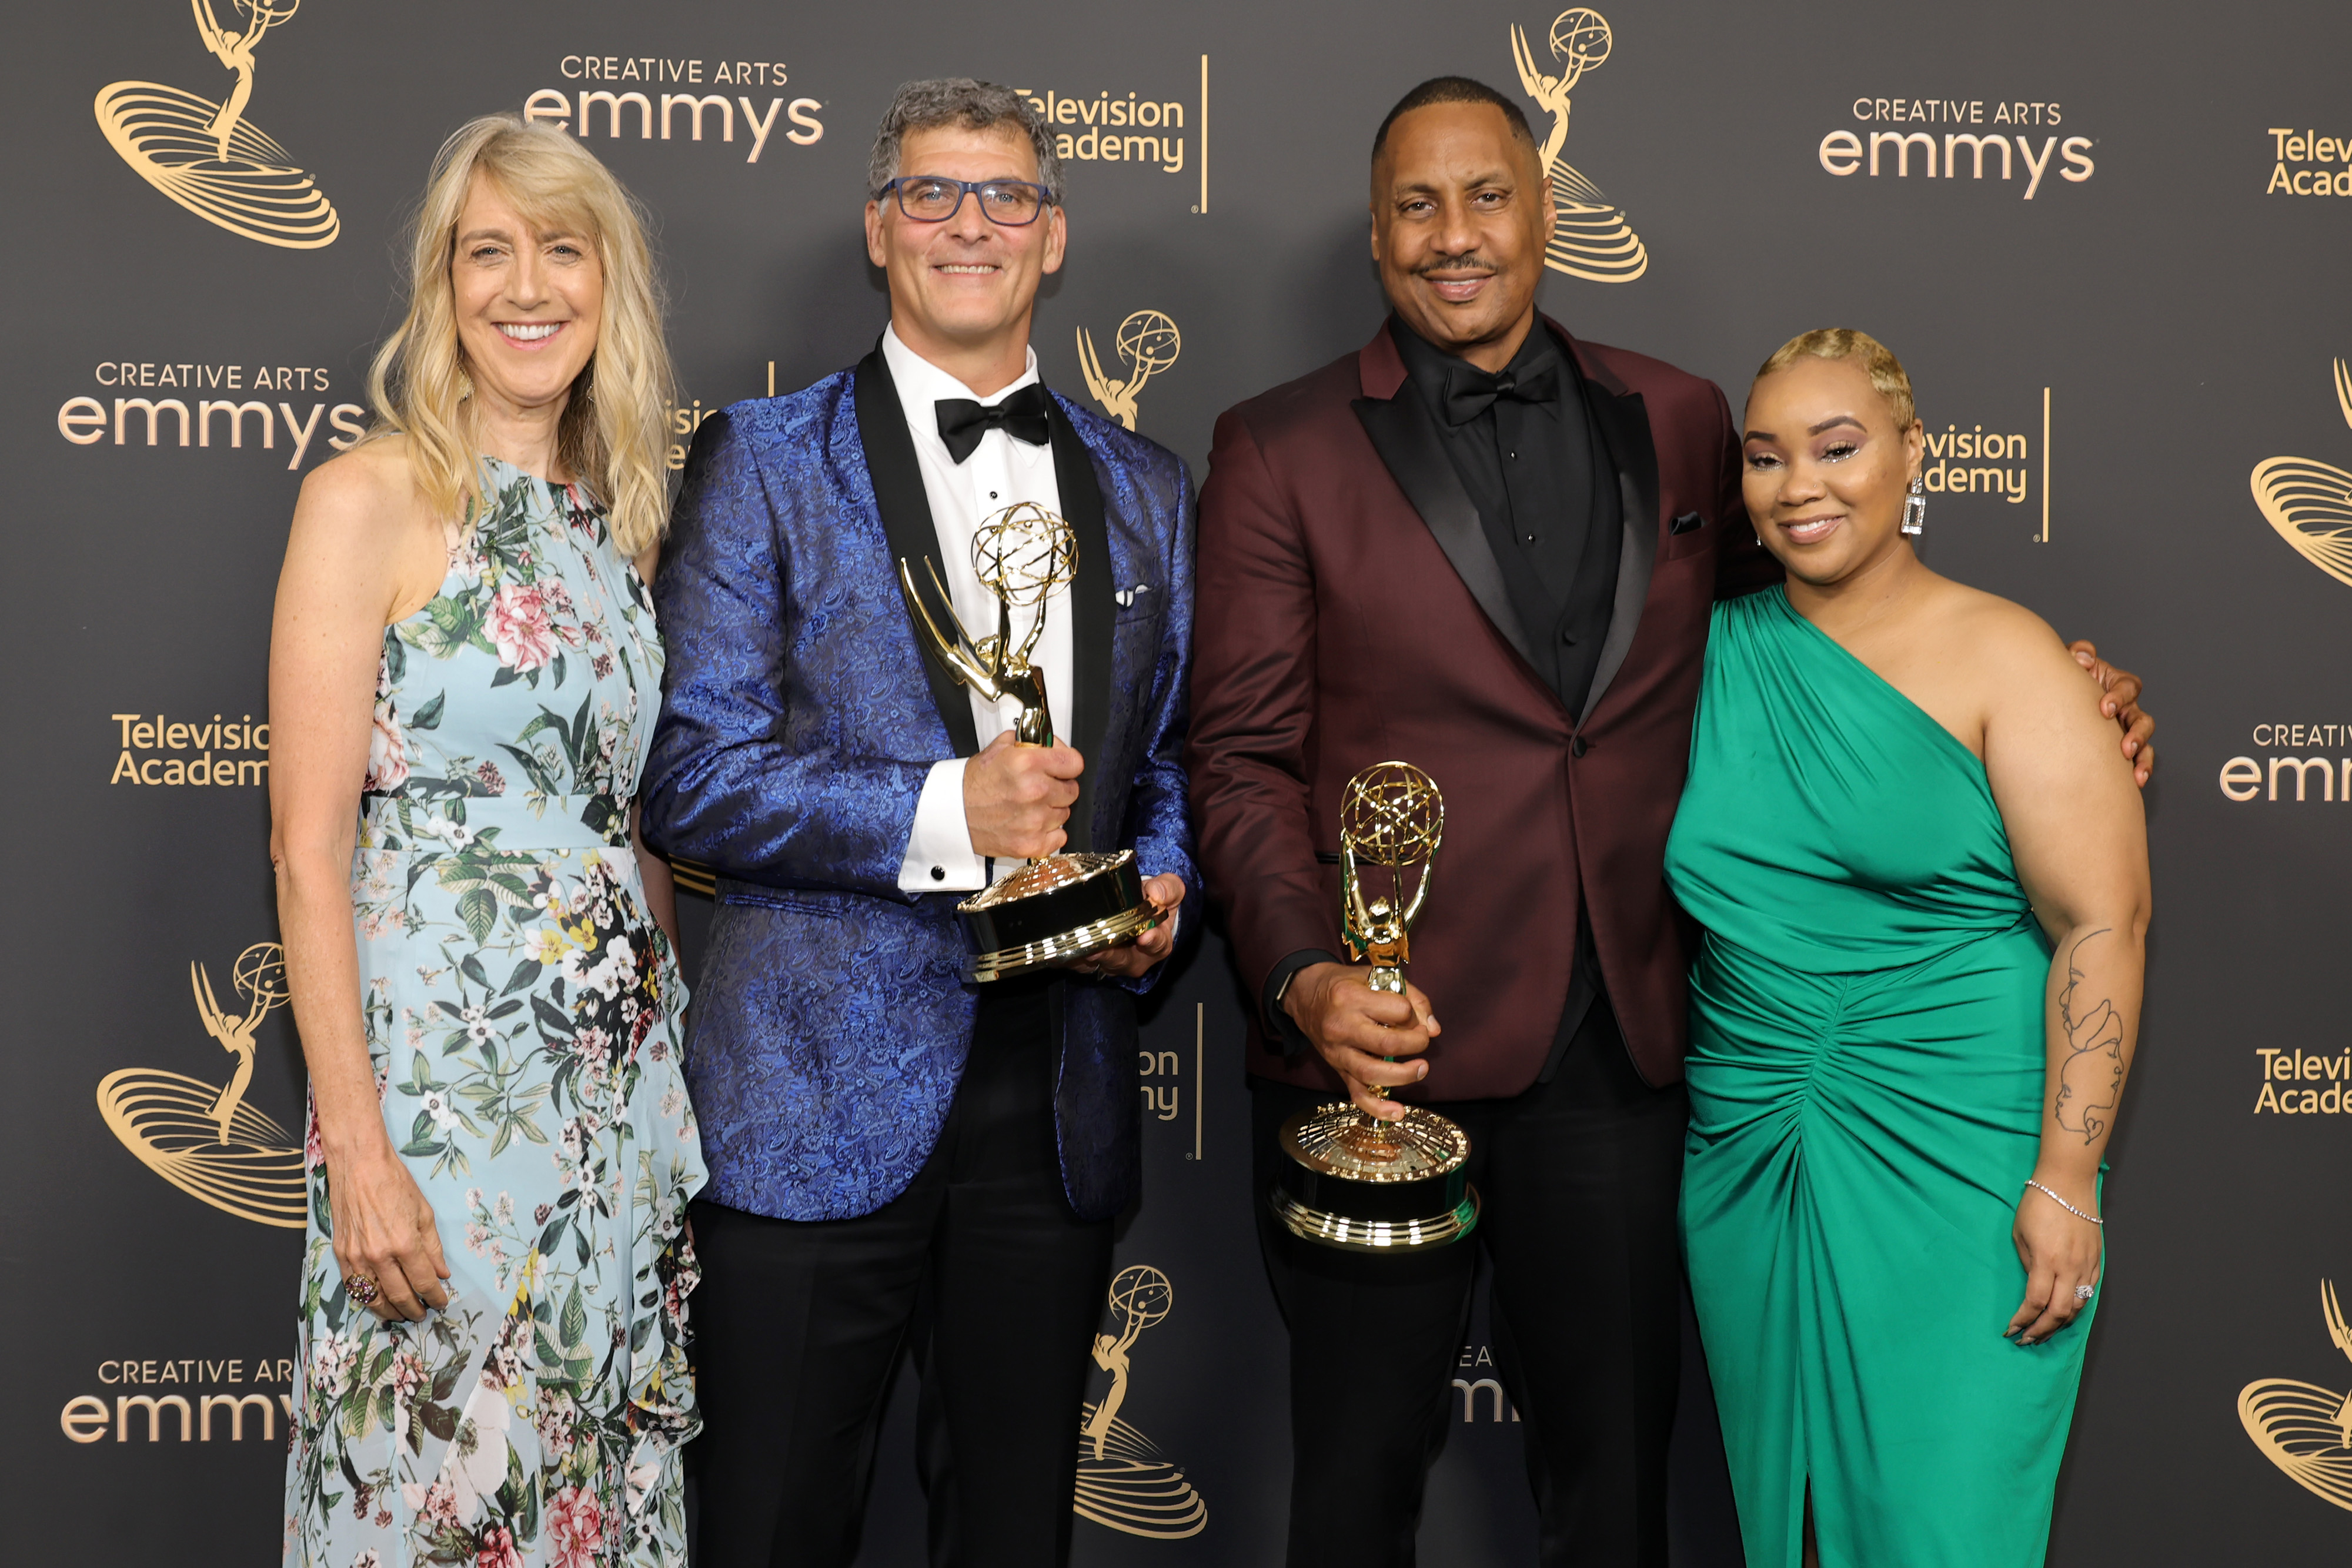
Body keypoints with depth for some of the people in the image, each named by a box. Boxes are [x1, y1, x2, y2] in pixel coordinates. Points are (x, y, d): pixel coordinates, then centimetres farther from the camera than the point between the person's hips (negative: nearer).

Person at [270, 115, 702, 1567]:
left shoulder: (621, 518, 11)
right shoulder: (370, 499, -7)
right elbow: (310, 845, -11)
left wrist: (680, 1056, 7)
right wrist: (355, 1148, -16)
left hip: (627, 1093, 6)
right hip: (441, 1079, -5)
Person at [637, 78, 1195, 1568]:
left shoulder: (1147, 490, 13)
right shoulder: (762, 459, -1)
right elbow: (690, 771, -8)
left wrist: (1162, 884, -3)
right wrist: (941, 814, -18)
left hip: (1061, 1094, 4)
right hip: (820, 1094, -3)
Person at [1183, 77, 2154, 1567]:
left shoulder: (1678, 422, 8)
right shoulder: (1279, 452, -2)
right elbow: (1244, 760, -5)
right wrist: (1308, 979, -21)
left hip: (1618, 1053, 3)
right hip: (1381, 1051, -2)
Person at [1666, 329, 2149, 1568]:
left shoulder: (1998, 654, -6)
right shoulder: (1718, 652, 6)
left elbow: (2101, 921, -11)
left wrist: (2065, 1182, -17)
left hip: (1956, 1158, -4)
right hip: (1747, 1149, 4)